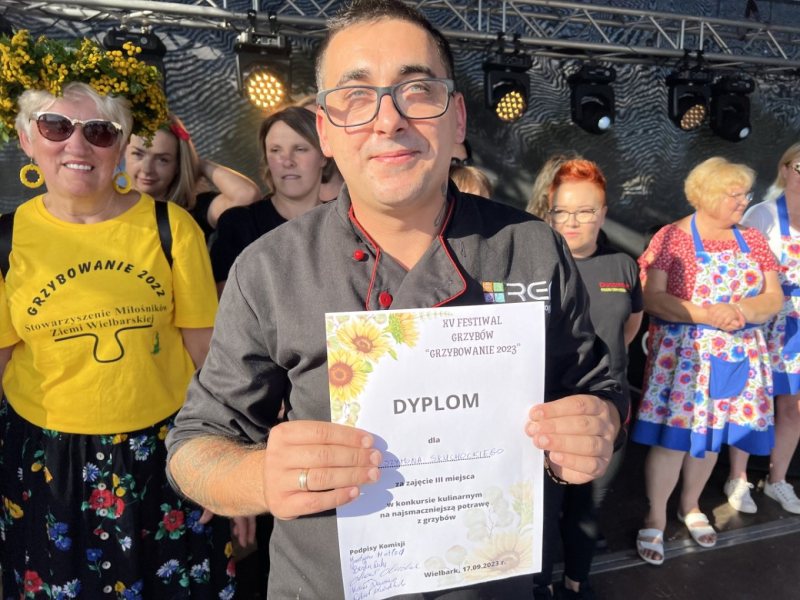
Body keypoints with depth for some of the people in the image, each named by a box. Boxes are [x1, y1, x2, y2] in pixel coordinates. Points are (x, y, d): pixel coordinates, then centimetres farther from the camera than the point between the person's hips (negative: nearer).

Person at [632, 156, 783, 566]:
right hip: (682, 355, -5)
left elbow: (774, 299, 3)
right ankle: (655, 519, 15)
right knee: (673, 436, -4)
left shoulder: (752, 240, 7)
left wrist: (740, 310, -18)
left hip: (737, 357, 5)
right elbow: (651, 298, -15)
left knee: (713, 433, 15)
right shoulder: (671, 238, -8)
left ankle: (691, 506, 37)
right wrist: (706, 314, -25)